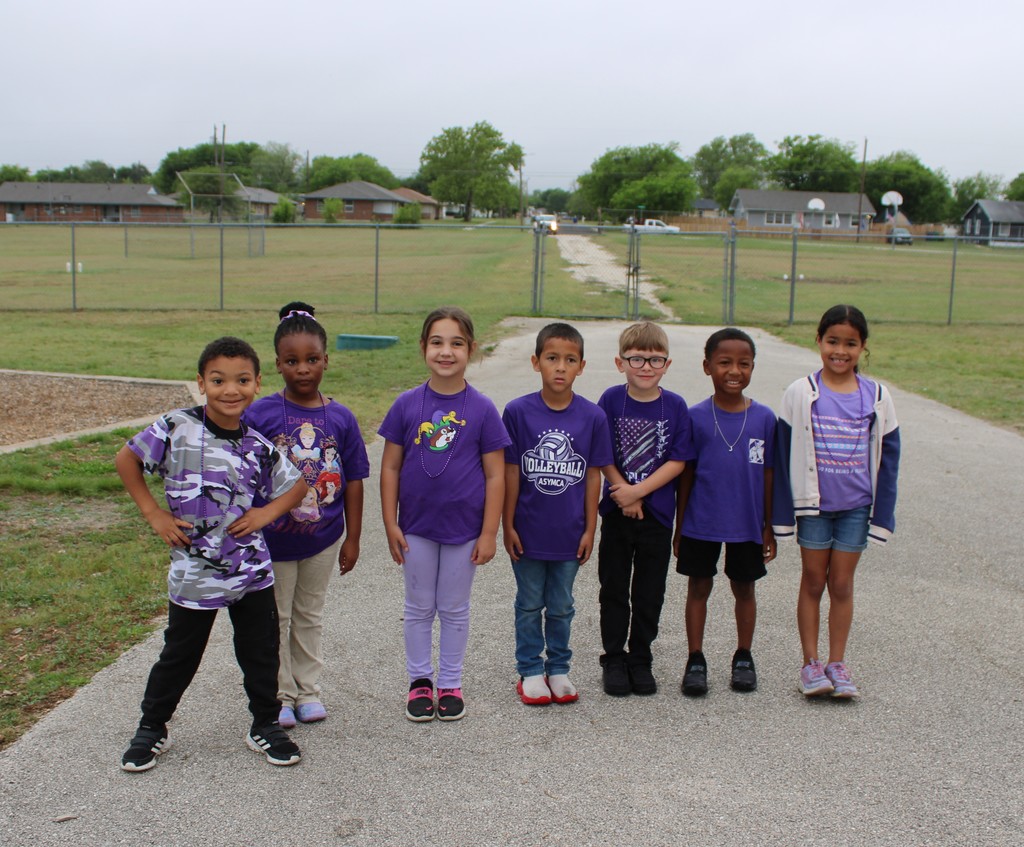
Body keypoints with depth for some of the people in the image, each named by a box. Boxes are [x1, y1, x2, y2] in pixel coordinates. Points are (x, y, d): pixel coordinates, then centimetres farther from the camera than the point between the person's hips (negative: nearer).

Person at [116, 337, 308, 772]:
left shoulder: (258, 446, -2)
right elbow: (126, 460, -2)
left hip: (252, 570, 3)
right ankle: (151, 728, 33)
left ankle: (266, 727, 31)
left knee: (261, 651, 12)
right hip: (193, 570, -2)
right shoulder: (177, 429, -11)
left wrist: (266, 513, -5)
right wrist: (154, 513, -6)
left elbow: (297, 485, 11)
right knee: (180, 655, 13)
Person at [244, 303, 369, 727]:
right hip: (273, 537, -2)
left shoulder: (341, 418, -5)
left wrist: (352, 539, 2)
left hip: (324, 539, 2)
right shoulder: (258, 414, -12)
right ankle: (278, 695, 28)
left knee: (310, 616, 18)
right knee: (275, 618, 13)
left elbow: (353, 481, 0)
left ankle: (308, 689, 33)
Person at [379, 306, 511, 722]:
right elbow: (390, 467, -1)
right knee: (419, 608, 14)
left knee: (454, 609, 13)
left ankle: (450, 684, 29)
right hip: (417, 526, 1)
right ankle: (419, 682, 30)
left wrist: (489, 532, -7)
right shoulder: (407, 404, -6)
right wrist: (390, 524, -4)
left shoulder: (482, 409, -9)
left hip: (464, 527, -1)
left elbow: (495, 475, -6)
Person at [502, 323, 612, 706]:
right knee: (529, 605, 13)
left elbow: (593, 475, -1)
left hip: (569, 533, 1)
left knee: (561, 607, 15)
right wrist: (508, 525, -4)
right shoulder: (517, 412, -10)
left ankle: (558, 670, 31)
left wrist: (590, 528, 0)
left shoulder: (592, 416, -6)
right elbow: (511, 472, -5)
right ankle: (530, 671, 27)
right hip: (528, 531, -1)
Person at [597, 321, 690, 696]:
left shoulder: (675, 406, -4)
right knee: (614, 590, 9)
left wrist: (638, 491, -16)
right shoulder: (611, 400, -5)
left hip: (657, 513, 0)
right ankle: (614, 660, 21)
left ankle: (640, 660, 24)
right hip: (617, 511, 0)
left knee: (649, 593, 9)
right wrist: (624, 495, -14)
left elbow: (677, 461, -7)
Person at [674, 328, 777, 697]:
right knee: (699, 587, 8)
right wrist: (679, 527, 1)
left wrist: (769, 526, 4)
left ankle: (743, 658, 29)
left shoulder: (764, 418, -4)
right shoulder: (696, 417, -7)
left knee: (744, 589, 14)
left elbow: (767, 474, 2)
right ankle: (695, 660, 20)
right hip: (701, 523, -1)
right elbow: (685, 474, -1)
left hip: (747, 525, 1)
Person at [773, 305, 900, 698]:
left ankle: (837, 663, 20)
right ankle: (811, 663, 17)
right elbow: (785, 455, -4)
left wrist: (882, 514, 2)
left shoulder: (877, 397, -1)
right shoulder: (801, 394, -7)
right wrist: (783, 515, -4)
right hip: (813, 506, -1)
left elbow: (887, 459, 5)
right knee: (813, 582, 8)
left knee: (842, 584, 8)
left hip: (856, 507, 1)